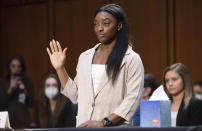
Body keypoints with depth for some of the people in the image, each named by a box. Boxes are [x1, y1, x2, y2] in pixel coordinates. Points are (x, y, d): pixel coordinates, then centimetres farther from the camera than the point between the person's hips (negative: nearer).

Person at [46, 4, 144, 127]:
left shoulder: (131, 59, -1)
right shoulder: (85, 57, 15)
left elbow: (132, 99, -9)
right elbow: (75, 96, 15)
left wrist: (104, 122, -17)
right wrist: (60, 68, 8)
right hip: (84, 126, 4)